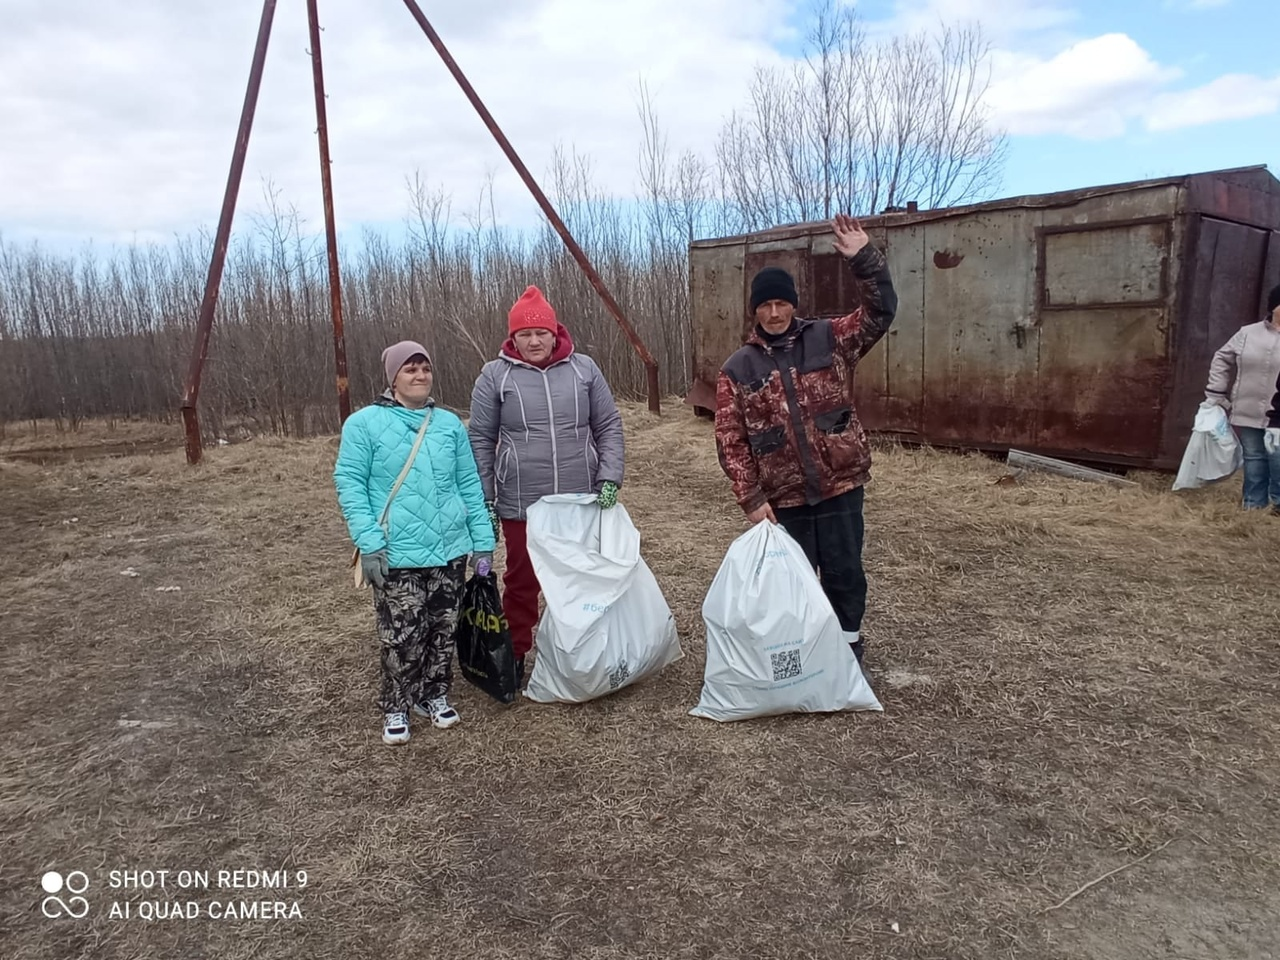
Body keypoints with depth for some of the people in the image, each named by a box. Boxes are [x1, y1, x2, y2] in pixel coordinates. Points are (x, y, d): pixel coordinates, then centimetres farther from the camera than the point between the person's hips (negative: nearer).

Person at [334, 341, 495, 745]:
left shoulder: (450, 423, 9)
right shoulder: (364, 423, -2)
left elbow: (470, 485, 12)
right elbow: (349, 483, -5)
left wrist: (483, 541, 7)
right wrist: (369, 543, -14)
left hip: (451, 550, 4)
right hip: (397, 555, -4)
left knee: (443, 631, 11)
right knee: (402, 637, -2)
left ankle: (434, 695, 31)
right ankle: (396, 709, 19)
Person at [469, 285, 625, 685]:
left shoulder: (583, 368, 3)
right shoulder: (495, 375, 0)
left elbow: (609, 427, 7)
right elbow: (481, 441, 2)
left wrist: (609, 477, -5)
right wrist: (485, 501, -1)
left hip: (582, 501, 2)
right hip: (521, 504, -1)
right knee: (522, 581, 10)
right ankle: (516, 654, 27)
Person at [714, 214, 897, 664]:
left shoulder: (828, 339, 3)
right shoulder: (738, 369, 0)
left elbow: (879, 312, -5)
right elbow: (730, 440, -3)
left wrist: (864, 259, -19)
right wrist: (751, 498, -9)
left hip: (840, 485, 0)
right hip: (783, 497, 0)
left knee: (844, 573, 11)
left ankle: (847, 650, 31)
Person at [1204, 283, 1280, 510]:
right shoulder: (1248, 333, 3)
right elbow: (1223, 360, 11)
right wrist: (1215, 395, 5)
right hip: (1249, 413, 2)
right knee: (1253, 459, 12)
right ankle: (1253, 504, 23)